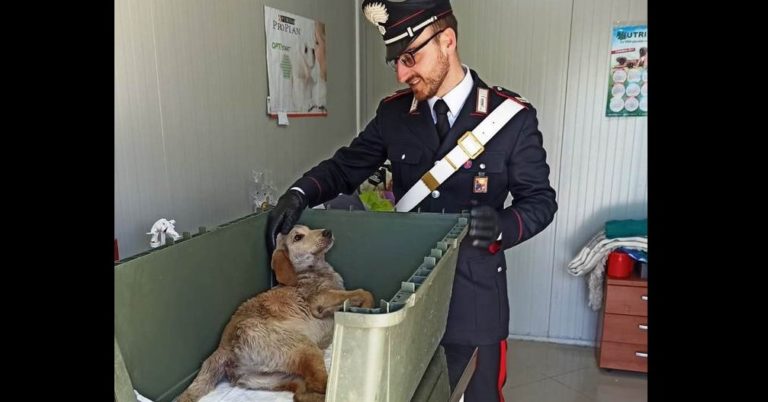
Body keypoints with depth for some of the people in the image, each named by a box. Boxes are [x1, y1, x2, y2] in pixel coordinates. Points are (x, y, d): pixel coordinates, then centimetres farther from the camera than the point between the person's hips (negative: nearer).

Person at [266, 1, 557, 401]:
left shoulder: (512, 116, -10)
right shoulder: (393, 113, -1)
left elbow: (540, 199, -3)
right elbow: (345, 166, 7)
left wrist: (503, 226, -24)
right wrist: (300, 194, -13)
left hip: (473, 295, -2)